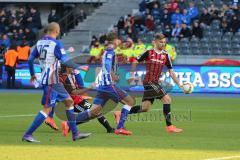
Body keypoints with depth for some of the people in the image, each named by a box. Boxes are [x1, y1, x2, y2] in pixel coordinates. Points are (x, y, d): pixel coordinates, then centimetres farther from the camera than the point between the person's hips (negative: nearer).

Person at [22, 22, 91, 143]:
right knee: (47, 109, -8)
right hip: (51, 81, -9)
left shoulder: (39, 43, 9)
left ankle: (75, 133, 15)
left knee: (69, 101, 14)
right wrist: (77, 67, -5)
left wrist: (32, 74, 25)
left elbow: (30, 59, 12)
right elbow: (65, 61, -19)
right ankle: (27, 135, -9)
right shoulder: (56, 44, -13)